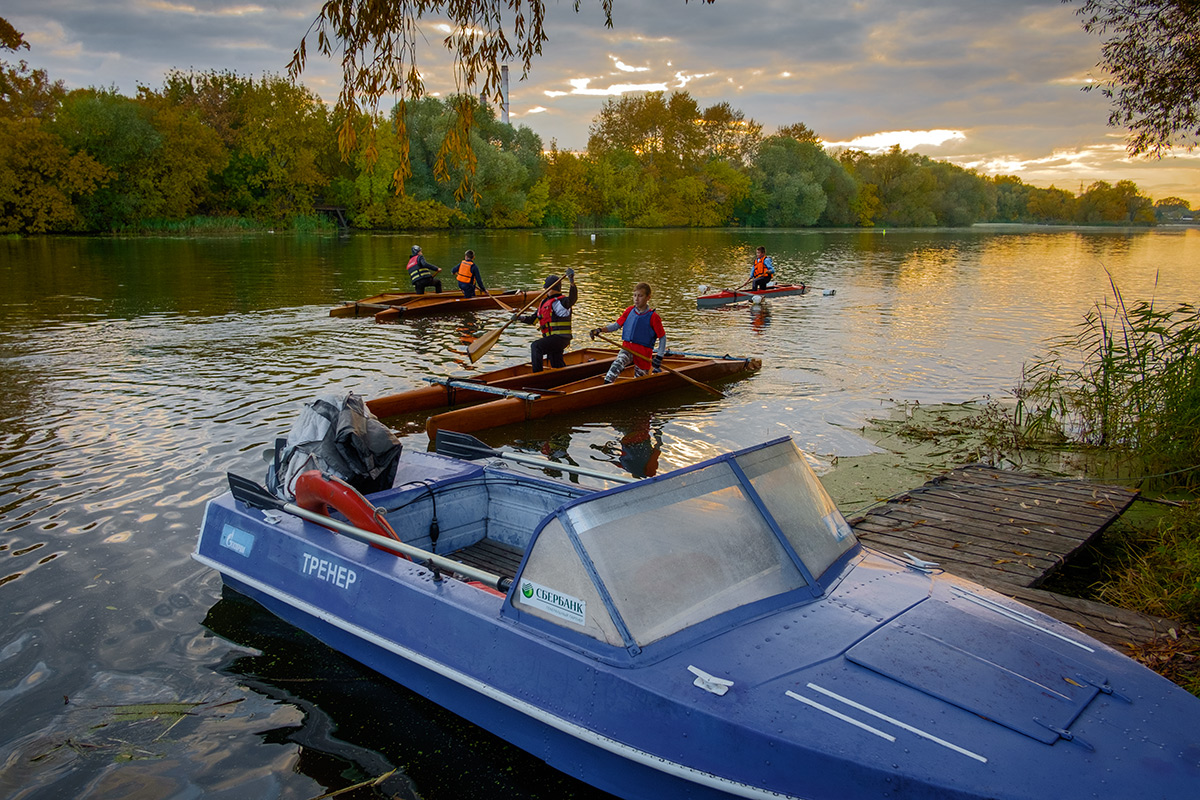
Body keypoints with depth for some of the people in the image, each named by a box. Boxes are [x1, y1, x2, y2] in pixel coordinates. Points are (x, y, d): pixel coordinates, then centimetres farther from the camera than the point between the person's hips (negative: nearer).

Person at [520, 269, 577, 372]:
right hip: (553, 340, 10)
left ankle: (537, 374, -24)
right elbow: (533, 319, 19)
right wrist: (522, 318, 1)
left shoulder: (560, 302, -11)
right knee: (557, 366, 18)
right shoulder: (545, 302, 17)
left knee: (536, 346, -24)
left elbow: (572, 299, -33)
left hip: (560, 338, -10)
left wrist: (572, 283, -47)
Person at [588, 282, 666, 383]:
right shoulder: (629, 311, 7)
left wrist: (659, 357, -9)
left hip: (643, 352, -2)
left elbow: (663, 337, -1)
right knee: (617, 364, -29)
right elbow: (616, 325, 12)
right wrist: (600, 330, -4)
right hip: (627, 348, 2)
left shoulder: (653, 317, -6)